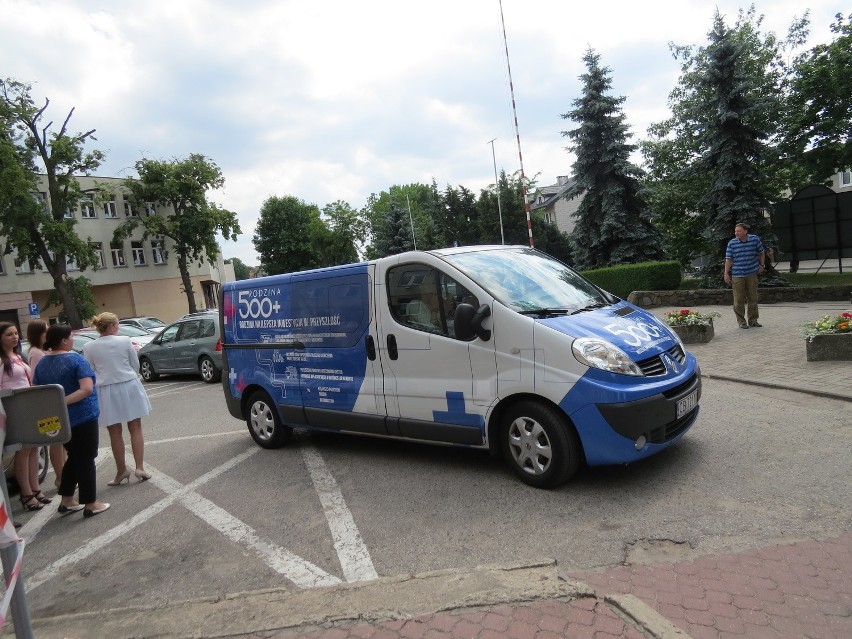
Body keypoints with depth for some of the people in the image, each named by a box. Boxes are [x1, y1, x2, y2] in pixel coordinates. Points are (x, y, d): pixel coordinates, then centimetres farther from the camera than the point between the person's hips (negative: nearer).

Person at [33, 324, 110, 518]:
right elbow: (87, 389, -25)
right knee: (85, 460, 3)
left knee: (73, 458, 21)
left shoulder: (41, 363, 5)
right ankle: (90, 504, 10)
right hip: (82, 418, -7)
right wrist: (63, 401, -22)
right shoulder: (75, 359, -15)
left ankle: (66, 500, 24)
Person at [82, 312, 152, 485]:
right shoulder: (125, 341, -7)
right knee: (135, 428, 11)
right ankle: (140, 467, 8)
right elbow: (136, 365, 1)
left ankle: (121, 470, 20)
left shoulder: (89, 347, -5)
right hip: (129, 387, 0)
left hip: (106, 391, 0)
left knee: (115, 433, 11)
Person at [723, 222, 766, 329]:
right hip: (737, 275, -1)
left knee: (753, 298, 9)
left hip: (752, 274, 2)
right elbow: (728, 259, -1)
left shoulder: (755, 239, 0)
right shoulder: (732, 243, -3)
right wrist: (726, 274, -4)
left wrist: (761, 265, 11)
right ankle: (741, 321, 12)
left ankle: (753, 320, 22)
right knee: (739, 300, 0)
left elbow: (761, 252, 16)